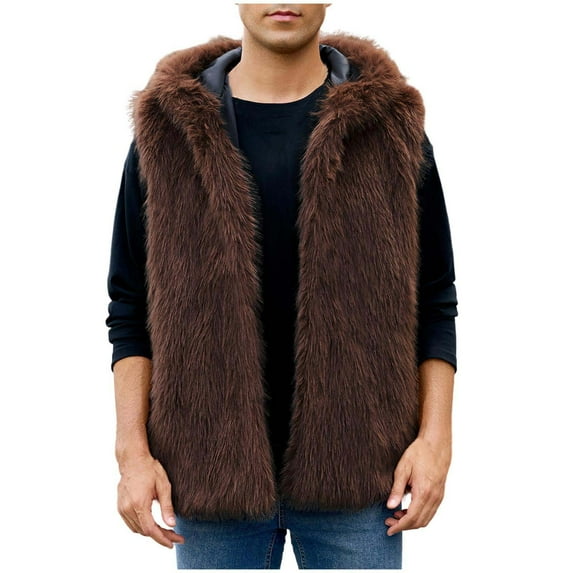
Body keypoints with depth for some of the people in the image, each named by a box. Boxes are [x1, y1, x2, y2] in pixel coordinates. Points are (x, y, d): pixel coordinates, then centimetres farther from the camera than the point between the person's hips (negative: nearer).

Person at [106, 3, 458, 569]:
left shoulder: (390, 124, 2)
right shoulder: (169, 128, 2)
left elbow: (434, 301, 4)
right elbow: (130, 307, 4)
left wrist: (435, 438, -4)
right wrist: (132, 448, -3)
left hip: (357, 470, 0)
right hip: (210, 473, 0)